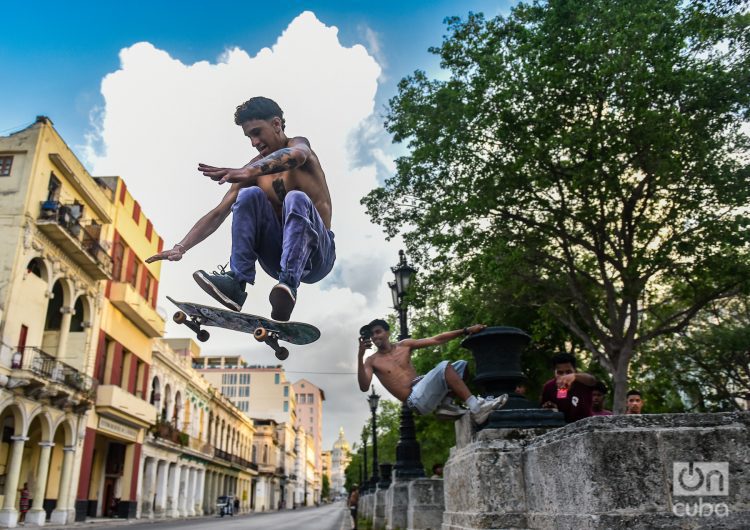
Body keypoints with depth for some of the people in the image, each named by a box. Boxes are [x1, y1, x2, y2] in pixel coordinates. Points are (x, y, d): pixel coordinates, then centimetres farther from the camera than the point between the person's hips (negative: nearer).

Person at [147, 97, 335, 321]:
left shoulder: (299, 144, -4)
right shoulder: (253, 170, 8)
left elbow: (295, 155, -32)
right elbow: (218, 213, 2)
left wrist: (246, 172, -48)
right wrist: (181, 247, -12)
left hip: (317, 256, -3)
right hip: (278, 257, 4)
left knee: (296, 198, -31)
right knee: (250, 194, -17)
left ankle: (288, 285, -47)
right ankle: (236, 282, -29)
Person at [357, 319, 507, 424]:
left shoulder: (404, 345, 15)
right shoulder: (372, 361, 2)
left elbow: (436, 340, 13)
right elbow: (364, 387, -15)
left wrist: (466, 331, 6)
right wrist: (360, 356, -24)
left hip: (424, 388, 7)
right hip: (415, 400, -7)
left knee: (461, 365, 7)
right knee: (443, 367, -27)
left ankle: (445, 405, -8)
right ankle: (476, 408, -30)